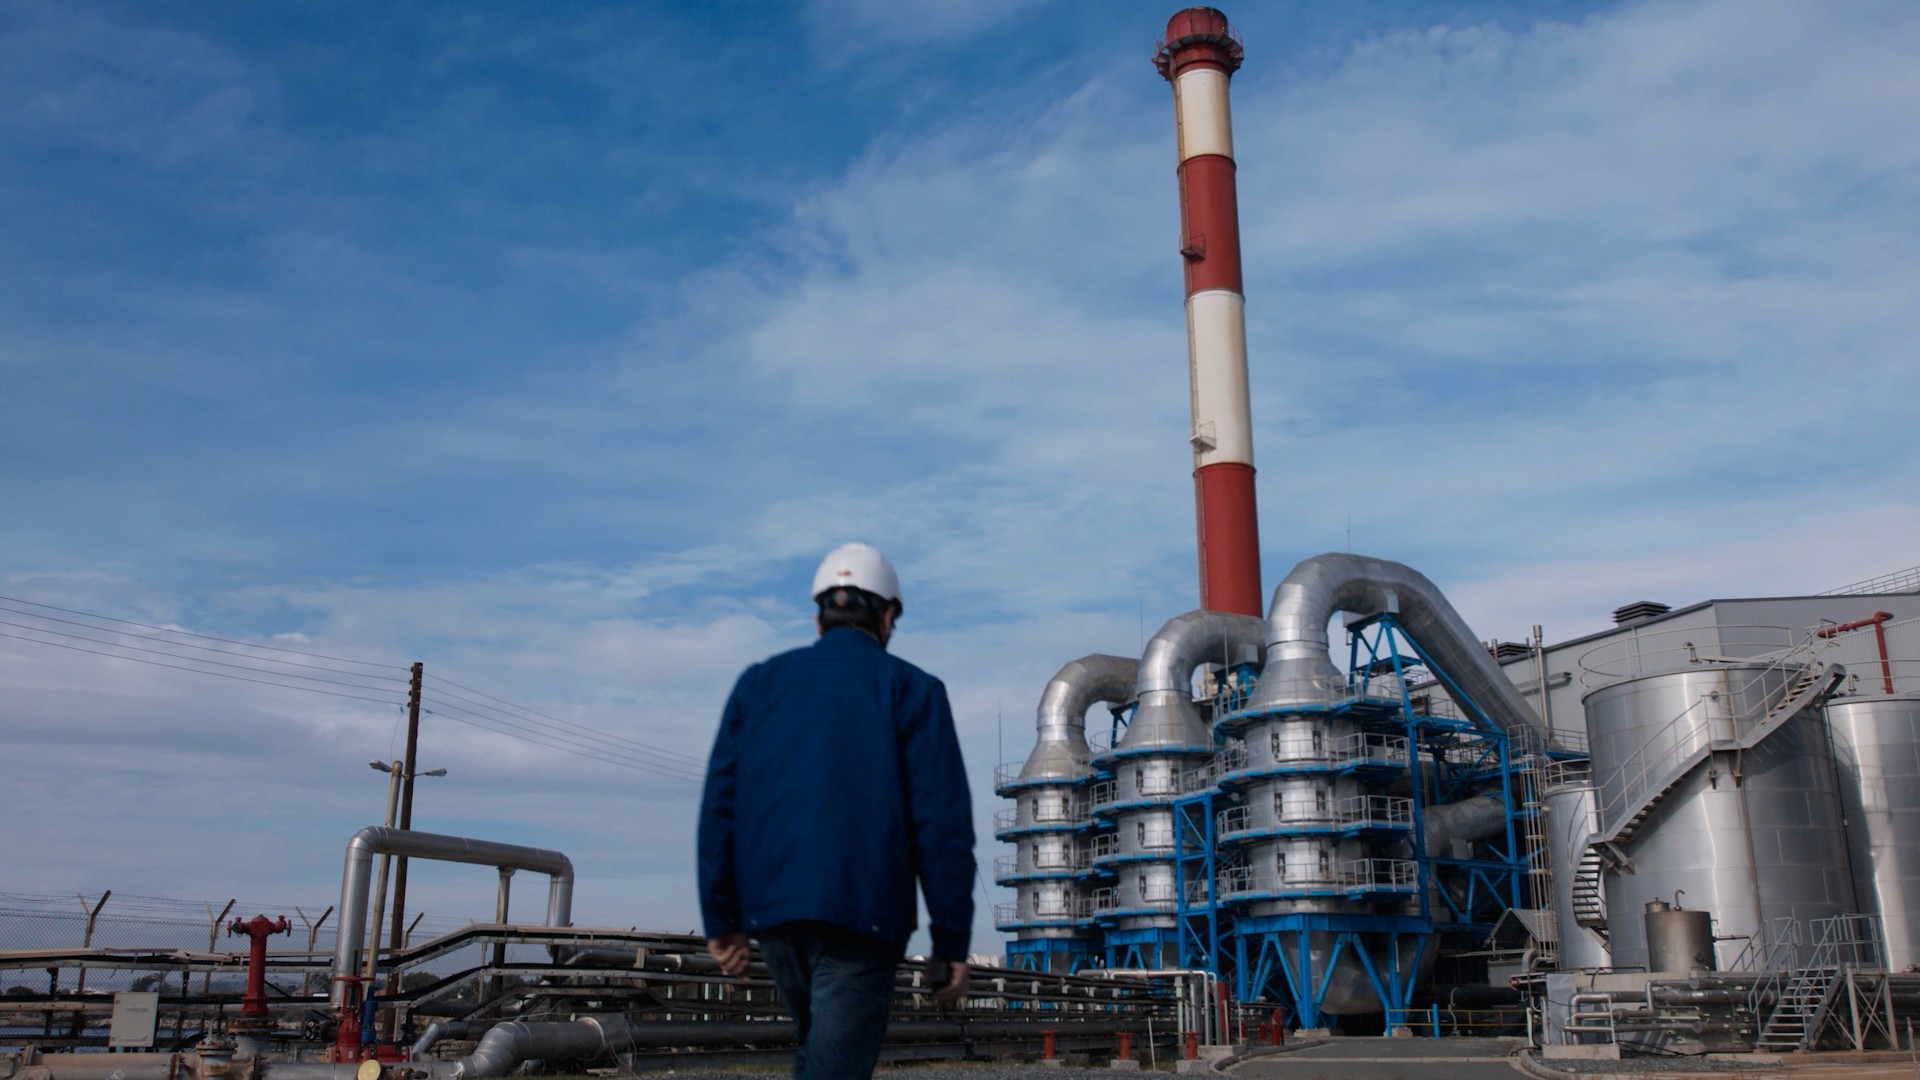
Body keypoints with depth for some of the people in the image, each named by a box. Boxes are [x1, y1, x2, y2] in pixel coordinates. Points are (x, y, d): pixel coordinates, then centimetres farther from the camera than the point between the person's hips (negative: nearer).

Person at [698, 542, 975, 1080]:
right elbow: (943, 824, -6)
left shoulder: (759, 683, 11)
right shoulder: (912, 690, 1)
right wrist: (951, 941, -2)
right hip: (862, 913, -4)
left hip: (770, 908, 4)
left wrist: (722, 919, 9)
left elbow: (719, 806, 6)